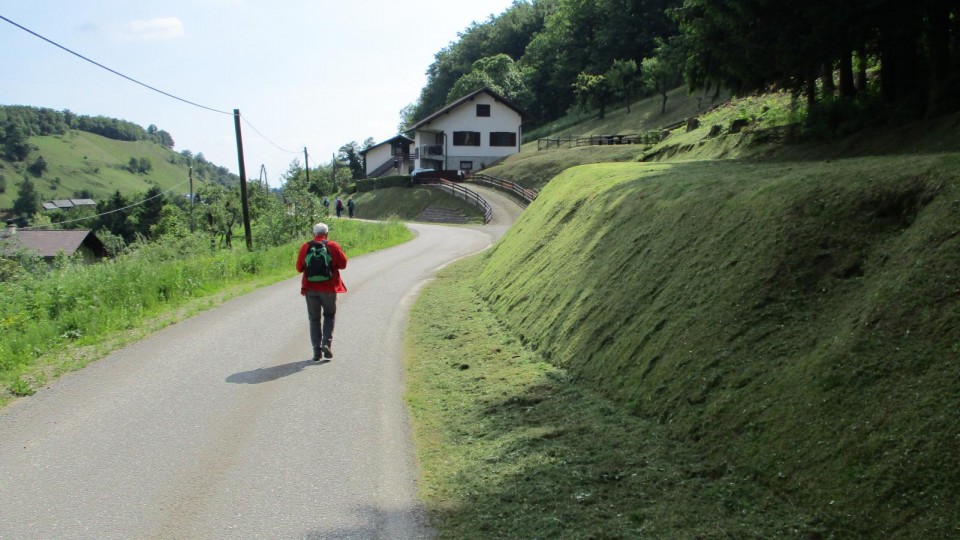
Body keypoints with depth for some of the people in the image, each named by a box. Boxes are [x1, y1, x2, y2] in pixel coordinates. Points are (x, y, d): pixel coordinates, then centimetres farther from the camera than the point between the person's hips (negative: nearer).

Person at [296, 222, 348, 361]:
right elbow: (343, 264, -1)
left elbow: (299, 268, 4)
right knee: (329, 315, 16)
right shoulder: (333, 246, -4)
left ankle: (317, 350, 6)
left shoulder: (305, 246, 0)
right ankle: (327, 344, -1)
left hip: (310, 288, 1)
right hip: (329, 287, -1)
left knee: (314, 319, 10)